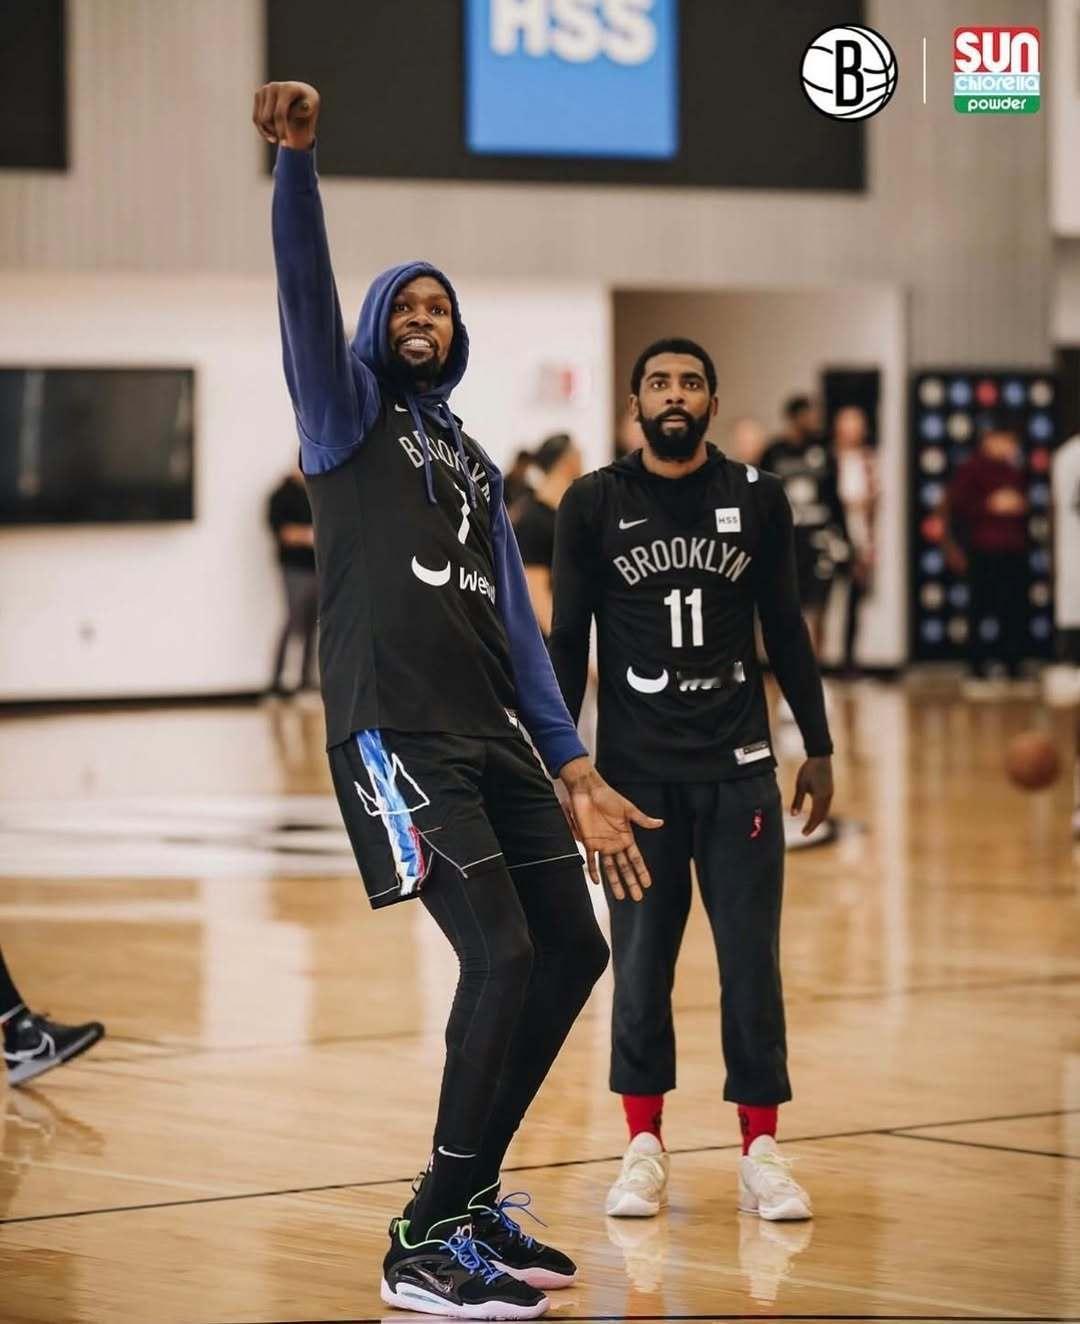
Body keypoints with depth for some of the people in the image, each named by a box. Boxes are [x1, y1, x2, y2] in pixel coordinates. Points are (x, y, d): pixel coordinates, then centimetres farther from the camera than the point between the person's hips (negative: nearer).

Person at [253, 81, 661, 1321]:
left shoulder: (475, 464, 22)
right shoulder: (348, 418, 6)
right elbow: (306, 293, -12)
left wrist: (580, 777, 13)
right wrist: (296, 157, -27)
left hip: (497, 740, 7)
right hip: (395, 735, -7)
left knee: (571, 951, 5)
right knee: (502, 955, -17)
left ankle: (470, 1198, 19)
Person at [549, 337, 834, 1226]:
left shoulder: (757, 499, 4)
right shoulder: (594, 504, 1)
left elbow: (786, 629, 10)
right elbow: (569, 642, 4)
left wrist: (819, 747, 8)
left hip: (738, 767, 1)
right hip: (636, 769, -1)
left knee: (752, 960, -1)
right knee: (641, 961, 2)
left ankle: (761, 1152, 5)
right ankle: (645, 1148, 13)